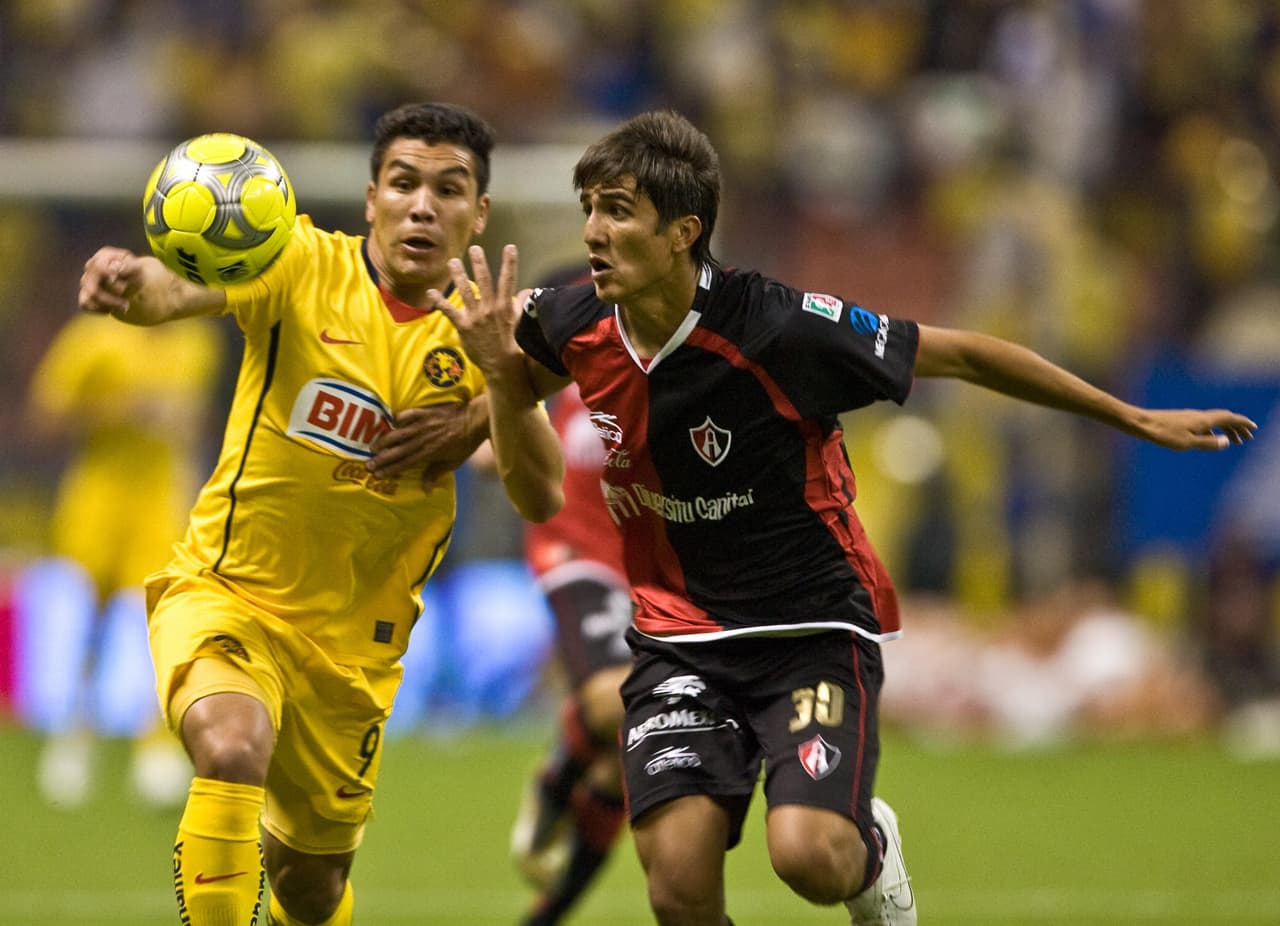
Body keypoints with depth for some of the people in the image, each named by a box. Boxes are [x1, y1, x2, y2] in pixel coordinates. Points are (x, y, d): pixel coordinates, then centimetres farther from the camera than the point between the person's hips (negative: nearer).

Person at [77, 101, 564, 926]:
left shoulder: (482, 329, -2)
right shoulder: (306, 266, -11)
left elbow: (541, 497, -12)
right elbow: (185, 290, -31)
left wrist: (500, 370, -29)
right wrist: (137, 285, -56)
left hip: (353, 642, 4)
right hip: (226, 593, -4)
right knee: (232, 751, -36)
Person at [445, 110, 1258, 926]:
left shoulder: (777, 330, -22)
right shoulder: (572, 328, -8)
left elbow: (960, 355, -11)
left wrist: (1137, 419, -5)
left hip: (812, 623, -3)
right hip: (679, 635, 4)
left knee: (810, 856, -24)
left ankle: (872, 846, 14)